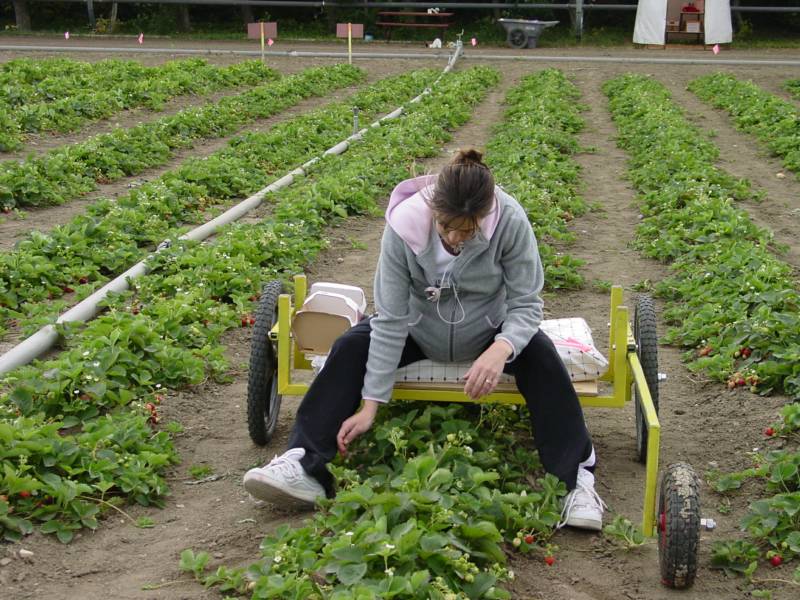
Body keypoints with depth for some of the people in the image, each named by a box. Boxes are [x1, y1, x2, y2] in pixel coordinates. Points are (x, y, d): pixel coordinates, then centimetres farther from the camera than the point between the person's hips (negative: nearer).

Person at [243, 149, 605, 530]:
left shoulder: (510, 222, -31)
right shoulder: (404, 225, -29)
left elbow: (526, 304, -24)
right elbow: (391, 320, -25)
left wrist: (501, 349, -48)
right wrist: (370, 406, -25)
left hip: (488, 330, -1)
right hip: (420, 329, 1)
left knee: (540, 355, -29)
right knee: (349, 348, -21)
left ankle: (576, 480, -25)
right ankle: (306, 469, -23)